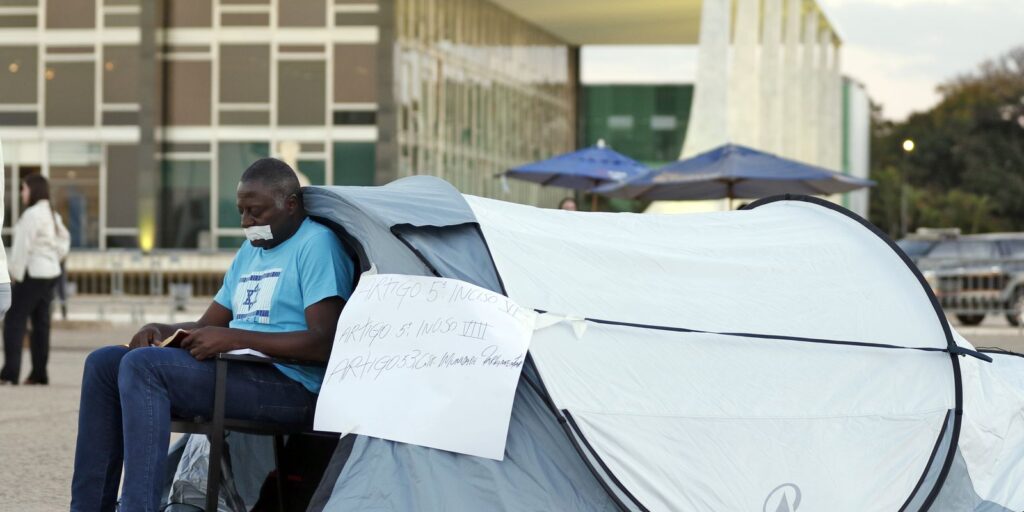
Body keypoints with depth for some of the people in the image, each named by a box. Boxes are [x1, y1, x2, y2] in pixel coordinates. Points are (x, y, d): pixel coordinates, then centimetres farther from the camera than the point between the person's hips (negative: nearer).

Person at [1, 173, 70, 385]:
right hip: (51, 272, 9)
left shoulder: (32, 214, -14)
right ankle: (39, 373, 10)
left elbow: (24, 247, -17)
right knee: (40, 322, 10)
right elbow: (64, 242, 19)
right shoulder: (52, 215, 14)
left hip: (33, 274, -9)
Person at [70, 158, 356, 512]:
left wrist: (234, 338, -20)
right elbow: (208, 326, 26)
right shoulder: (250, 250, 23)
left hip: (290, 386, -10)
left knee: (143, 365, -25)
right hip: (233, 372, 10)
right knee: (104, 363, 3)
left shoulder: (317, 244, -6)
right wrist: (161, 331, 4)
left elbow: (324, 343, -18)